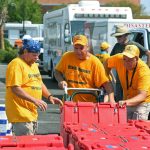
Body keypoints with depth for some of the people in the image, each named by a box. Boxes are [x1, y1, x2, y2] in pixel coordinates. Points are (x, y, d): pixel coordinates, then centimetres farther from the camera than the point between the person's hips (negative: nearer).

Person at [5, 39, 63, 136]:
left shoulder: (34, 65, 17)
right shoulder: (16, 64, -13)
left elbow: (40, 84, 24)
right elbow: (15, 89, -21)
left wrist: (50, 96, 7)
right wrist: (35, 100, -26)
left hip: (32, 113, 10)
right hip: (21, 114, -10)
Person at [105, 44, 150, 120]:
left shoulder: (144, 71, -31)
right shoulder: (118, 59, -19)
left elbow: (142, 96, -40)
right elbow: (107, 63, 6)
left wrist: (127, 102, -56)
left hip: (142, 102, -5)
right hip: (127, 100, 5)